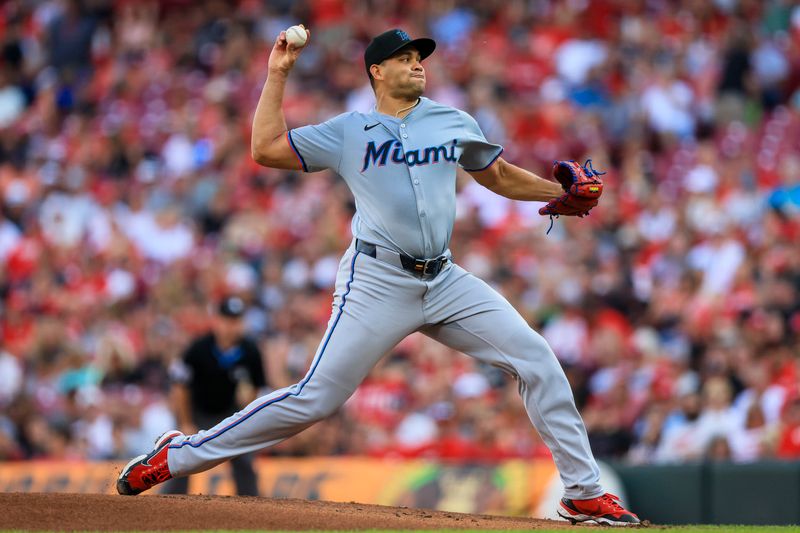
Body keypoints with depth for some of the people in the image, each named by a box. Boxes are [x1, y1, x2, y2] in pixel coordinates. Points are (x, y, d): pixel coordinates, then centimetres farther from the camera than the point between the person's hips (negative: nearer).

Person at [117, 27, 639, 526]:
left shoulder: (453, 122, 14)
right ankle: (180, 454, 2)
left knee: (537, 359, -7)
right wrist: (278, 75, 2)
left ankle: (584, 493, 0)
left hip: (445, 280, 4)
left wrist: (562, 191, 11)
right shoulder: (347, 132, 5)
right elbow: (266, 149, 1)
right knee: (315, 398, -9)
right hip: (378, 279, -4)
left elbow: (499, 176, 24)